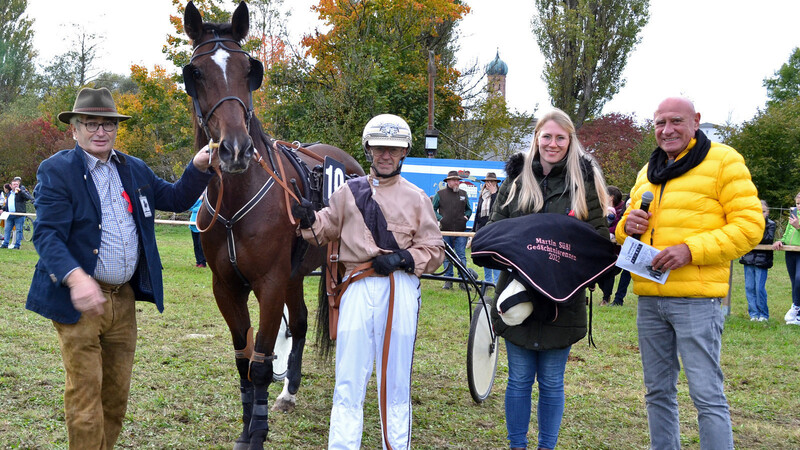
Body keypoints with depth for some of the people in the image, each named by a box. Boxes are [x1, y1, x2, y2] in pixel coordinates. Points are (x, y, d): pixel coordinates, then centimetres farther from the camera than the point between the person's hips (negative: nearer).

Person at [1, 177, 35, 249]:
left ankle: (17, 245, 1)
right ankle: (5, 244, 14)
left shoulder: (22, 191, -1)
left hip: (19, 215, -7)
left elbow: (28, 197, -19)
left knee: (18, 230, -3)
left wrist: (20, 191, -24)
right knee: (7, 229, 8)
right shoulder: (9, 193, 20)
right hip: (9, 215, 7)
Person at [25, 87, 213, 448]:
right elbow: (47, 234, -18)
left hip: (124, 299, 6)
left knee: (117, 394, 15)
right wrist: (75, 278, -35)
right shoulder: (57, 170, -7)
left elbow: (176, 199, 19)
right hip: (80, 299, -6)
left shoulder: (135, 170, 11)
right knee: (85, 394, 0)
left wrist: (198, 168, 0)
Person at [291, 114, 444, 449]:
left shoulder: (416, 198, 8)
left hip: (400, 289, 0)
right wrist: (308, 220, -2)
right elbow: (325, 230, 19)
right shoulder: (348, 192, 11)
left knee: (396, 381, 9)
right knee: (348, 382, 1)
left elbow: (434, 251, 6)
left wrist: (404, 258, -10)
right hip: (358, 288, 1)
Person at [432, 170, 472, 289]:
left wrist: (466, 216, 4)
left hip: (460, 231, 1)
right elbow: (433, 209, 9)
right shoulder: (440, 194, 6)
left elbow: (469, 209, 23)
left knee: (461, 256, -4)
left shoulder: (463, 194, 15)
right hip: (445, 230, -1)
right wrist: (439, 218, -6)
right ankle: (448, 280, 11)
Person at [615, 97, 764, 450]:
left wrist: (691, 249, -20)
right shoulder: (647, 173, 17)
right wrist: (628, 226, 0)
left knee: (707, 394, -6)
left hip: (696, 299, -7)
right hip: (649, 297, 7)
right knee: (658, 391, 14)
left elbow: (748, 226, -10)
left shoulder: (723, 160, -3)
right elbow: (628, 229, 25)